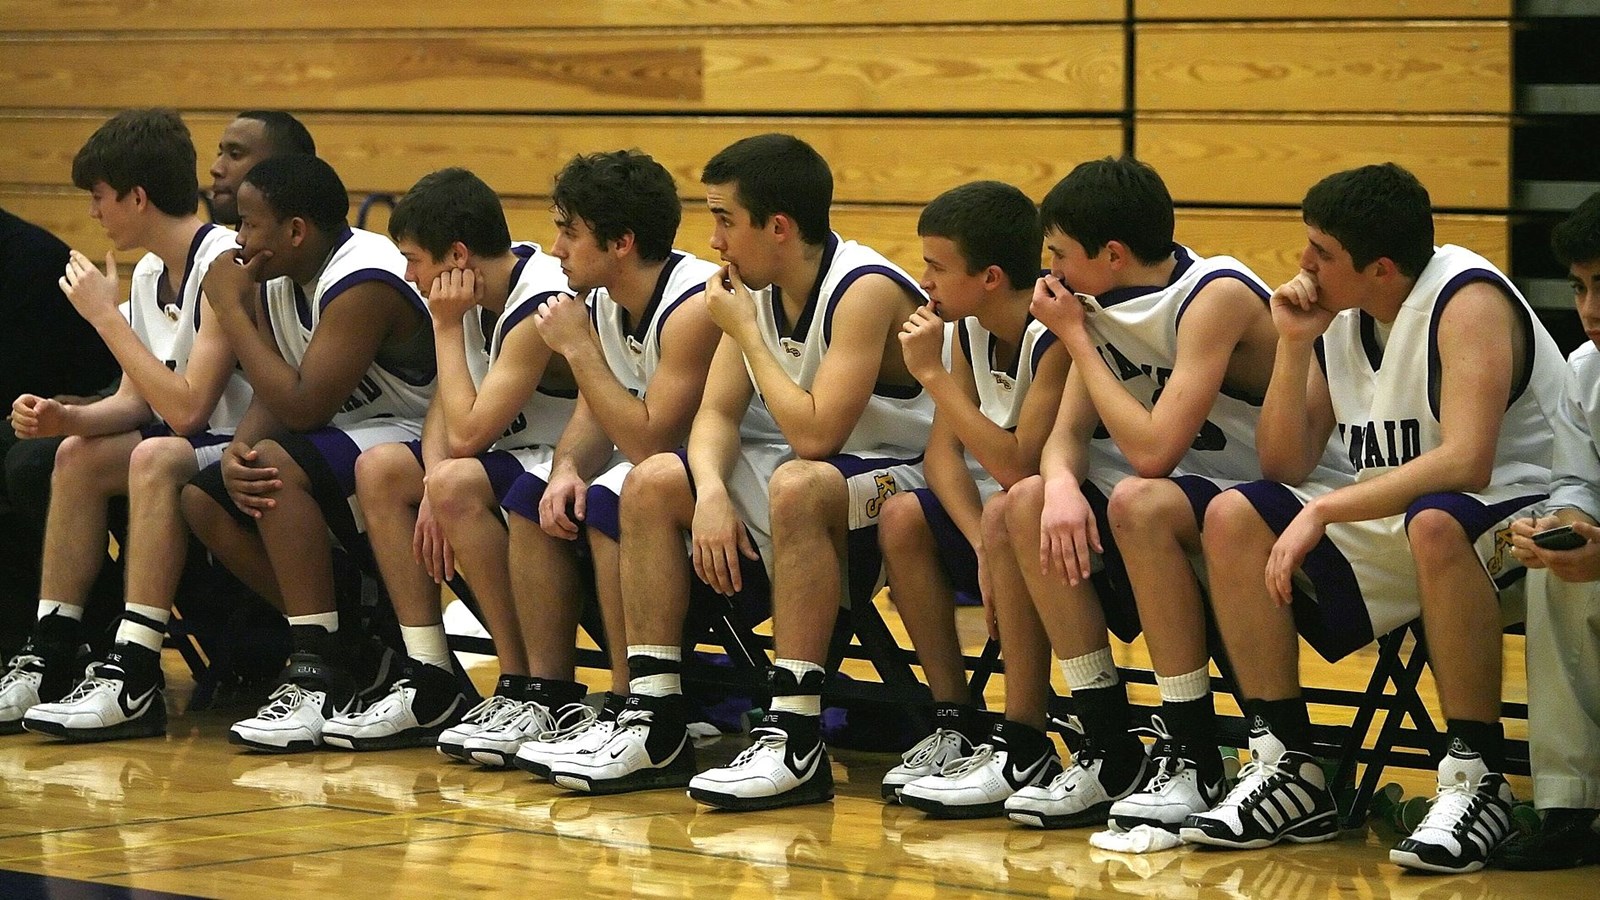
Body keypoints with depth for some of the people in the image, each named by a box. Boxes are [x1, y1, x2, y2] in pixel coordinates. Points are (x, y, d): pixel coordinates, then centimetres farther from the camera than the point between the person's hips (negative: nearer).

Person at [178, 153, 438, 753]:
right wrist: (237, 451, -21)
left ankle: (320, 674, -29)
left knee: (279, 465, -32)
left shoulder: (362, 284, -24)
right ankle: (351, 656, -2)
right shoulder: (277, 281, 5)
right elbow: (270, 398, 2)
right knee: (202, 499, -3)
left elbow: (302, 406, -29)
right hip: (345, 443, 10)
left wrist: (233, 311, -21)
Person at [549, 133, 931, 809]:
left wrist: (746, 333, -20)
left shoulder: (865, 291, -23)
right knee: (653, 482, -4)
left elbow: (814, 434, -30)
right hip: (813, 479, 9)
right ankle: (655, 728, -6)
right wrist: (711, 493, -20)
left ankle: (795, 741, -37)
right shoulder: (757, 289, 2)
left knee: (797, 485, -37)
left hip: (897, 480, -9)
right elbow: (717, 412, 1)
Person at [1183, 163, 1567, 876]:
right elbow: (1284, 467, 5)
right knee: (1236, 517, -7)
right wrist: (1293, 344, -7)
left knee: (1434, 523, -40)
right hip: (1392, 529, 8)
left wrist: (1323, 511, -32)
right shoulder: (1338, 318, 5)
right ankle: (1286, 769, -9)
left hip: (1514, 516, -8)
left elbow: (1464, 463, -32)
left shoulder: (1468, 300, -19)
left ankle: (1477, 782, -32)